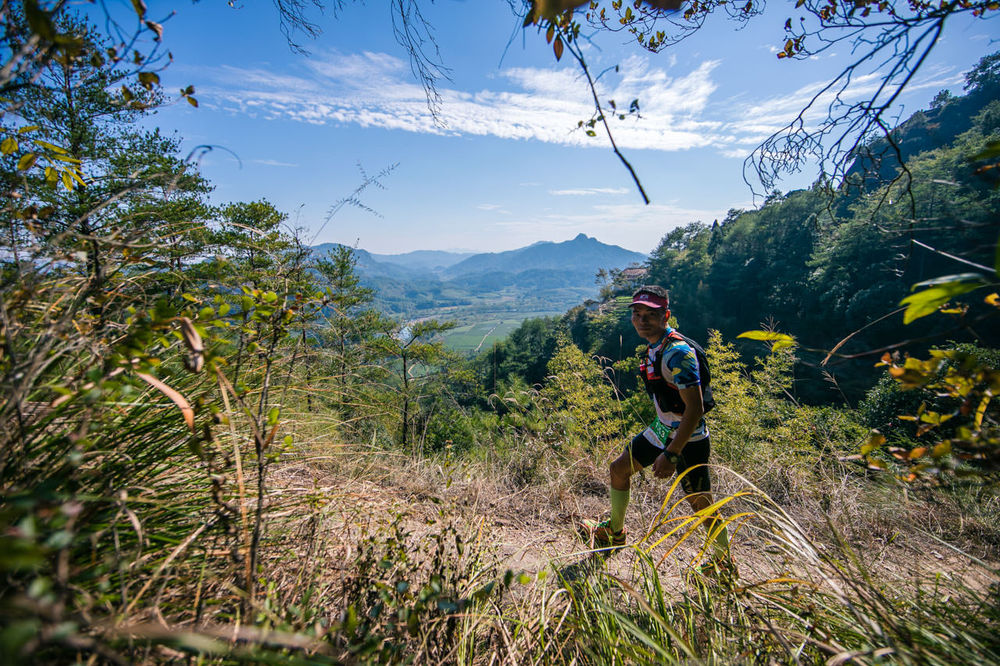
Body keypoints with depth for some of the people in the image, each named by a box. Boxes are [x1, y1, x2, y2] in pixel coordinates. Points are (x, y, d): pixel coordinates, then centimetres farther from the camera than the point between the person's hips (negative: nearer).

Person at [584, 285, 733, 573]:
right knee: (619, 468, 14)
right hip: (663, 428, 9)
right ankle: (614, 532, 35)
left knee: (701, 506, 6)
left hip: (688, 439, -9)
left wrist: (671, 454, -27)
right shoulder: (654, 345, 1)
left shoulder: (678, 352, -27)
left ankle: (724, 563, 36)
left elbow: (695, 408, -29)